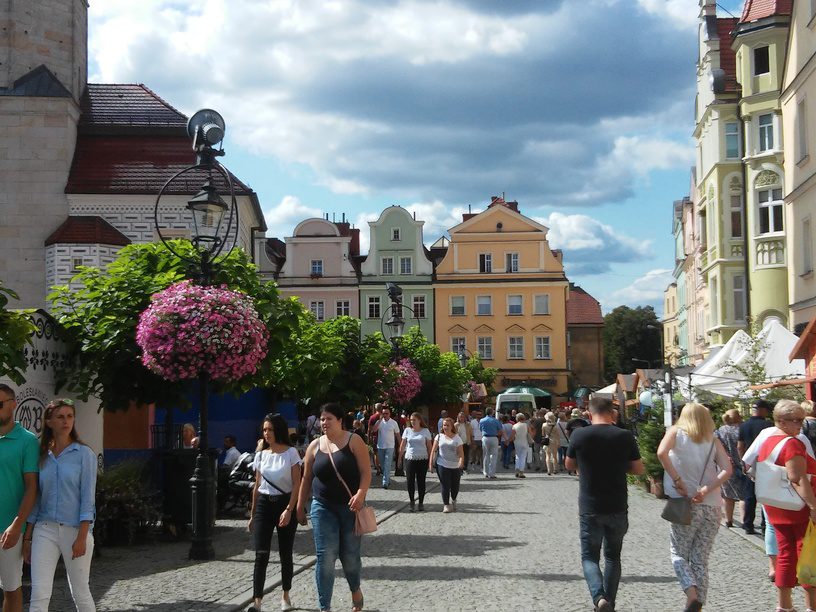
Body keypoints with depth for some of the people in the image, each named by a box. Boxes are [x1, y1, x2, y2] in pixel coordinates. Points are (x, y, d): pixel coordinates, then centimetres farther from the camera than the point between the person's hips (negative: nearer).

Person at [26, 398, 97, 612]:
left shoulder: (84, 453, -2)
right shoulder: (42, 455, 9)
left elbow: (88, 498, -7)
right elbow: (36, 498, 12)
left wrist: (82, 538, -13)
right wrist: (28, 538, 8)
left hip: (75, 530, -3)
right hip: (45, 530, 3)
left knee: (80, 593, 7)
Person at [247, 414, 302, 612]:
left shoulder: (291, 453, -5)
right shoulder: (261, 454, 6)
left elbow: (296, 484, -7)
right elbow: (257, 486, 12)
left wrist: (289, 510, -16)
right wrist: (252, 515, 13)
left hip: (285, 503, -2)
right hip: (264, 504, 2)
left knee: (285, 553, 7)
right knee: (261, 554, -8)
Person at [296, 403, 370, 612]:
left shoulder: (353, 441, -4)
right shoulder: (315, 446, 5)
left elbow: (366, 471, -9)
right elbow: (306, 479, 12)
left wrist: (361, 494, -25)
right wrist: (300, 507, 12)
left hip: (351, 506, -2)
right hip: (323, 507, 2)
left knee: (350, 555, 7)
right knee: (325, 558, -5)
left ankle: (355, 590, 37)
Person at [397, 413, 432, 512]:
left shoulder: (425, 431, 2)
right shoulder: (407, 430, 5)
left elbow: (429, 446, 5)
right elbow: (402, 445, 9)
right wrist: (399, 457, 6)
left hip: (422, 459, -1)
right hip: (409, 459, 1)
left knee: (421, 481, 3)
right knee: (410, 481, -1)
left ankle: (421, 503, 12)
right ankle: (411, 502, 11)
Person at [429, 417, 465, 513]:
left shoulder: (457, 438, 4)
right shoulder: (439, 437, 7)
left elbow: (461, 452, -3)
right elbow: (434, 450, 4)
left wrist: (461, 461, -20)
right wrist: (431, 462, -5)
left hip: (455, 466, 1)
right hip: (442, 465, -1)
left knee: (455, 486, 7)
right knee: (445, 486, -3)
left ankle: (453, 501, 35)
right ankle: (446, 505, 9)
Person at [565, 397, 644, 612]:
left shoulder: (580, 435, -7)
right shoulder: (625, 436, -6)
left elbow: (569, 465, 8)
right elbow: (639, 469, 2)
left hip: (590, 508, -1)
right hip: (618, 508, 1)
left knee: (589, 556, 8)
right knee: (613, 556, 19)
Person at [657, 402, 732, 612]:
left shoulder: (676, 432, 2)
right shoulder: (714, 441, 8)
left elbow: (661, 453, -19)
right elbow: (727, 470, -7)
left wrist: (677, 480, -12)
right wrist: (705, 490, -11)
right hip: (711, 507, 3)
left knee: (678, 554, 10)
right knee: (700, 560, 10)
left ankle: (691, 592, -13)